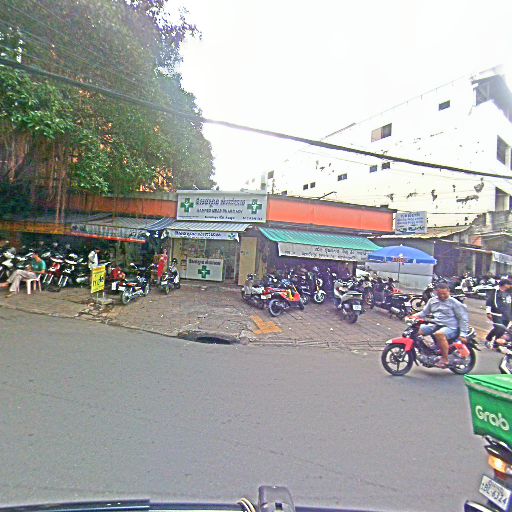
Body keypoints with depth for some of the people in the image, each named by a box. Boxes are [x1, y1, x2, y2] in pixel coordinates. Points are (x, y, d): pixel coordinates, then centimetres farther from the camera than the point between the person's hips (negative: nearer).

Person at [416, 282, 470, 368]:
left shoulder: (454, 303, -4)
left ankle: (445, 359, -24)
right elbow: (424, 312, 18)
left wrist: (463, 334, -13)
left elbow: (463, 318, -4)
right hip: (435, 326, 7)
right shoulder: (432, 301, 12)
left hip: (450, 328, -7)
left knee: (439, 334, -39)